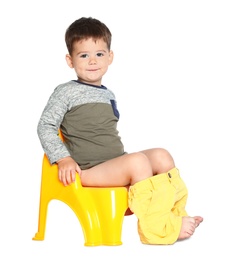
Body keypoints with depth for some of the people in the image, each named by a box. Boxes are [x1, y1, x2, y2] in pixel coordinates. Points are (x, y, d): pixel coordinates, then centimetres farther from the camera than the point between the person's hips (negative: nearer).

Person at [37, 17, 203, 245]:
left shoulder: (108, 95, 20)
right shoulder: (66, 92, -3)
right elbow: (45, 127, -8)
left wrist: (122, 155, 18)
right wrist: (63, 159, -18)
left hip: (117, 164, 8)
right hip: (88, 170, -8)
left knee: (161, 155, -7)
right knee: (138, 161, -28)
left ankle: (174, 217, -9)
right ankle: (154, 227, -24)